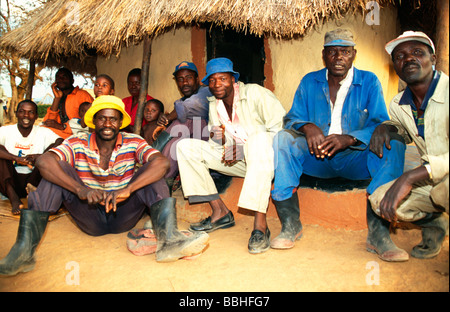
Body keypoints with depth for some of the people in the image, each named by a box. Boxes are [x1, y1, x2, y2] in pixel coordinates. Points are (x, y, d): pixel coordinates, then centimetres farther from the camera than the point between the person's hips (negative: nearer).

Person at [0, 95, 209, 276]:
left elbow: (162, 163, -26)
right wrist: (80, 190, -38)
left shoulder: (133, 143, -6)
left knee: (151, 171, -21)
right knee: (59, 170, -17)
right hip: (90, 219, 1)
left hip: (124, 216, 0)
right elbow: (43, 162, -24)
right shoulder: (78, 144, -5)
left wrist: (127, 190, -39)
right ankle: (24, 250, -26)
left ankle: (168, 240, -41)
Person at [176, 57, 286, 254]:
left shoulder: (255, 94, -10)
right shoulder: (213, 105, 8)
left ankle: (260, 224, -39)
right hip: (238, 160, 6)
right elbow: (220, 143, 13)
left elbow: (281, 129, -17)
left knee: (259, 138, -41)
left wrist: (244, 149, -25)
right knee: (185, 146, -7)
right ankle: (220, 212, -10)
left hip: (266, 156, -5)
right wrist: (216, 137, -13)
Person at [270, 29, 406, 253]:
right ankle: (290, 224, -25)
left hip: (355, 159, -1)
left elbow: (381, 124, -6)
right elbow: (292, 118, 5)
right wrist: (307, 127, -20)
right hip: (317, 158, 1)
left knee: (394, 145, -27)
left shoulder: (369, 82, 4)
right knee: (282, 138, -24)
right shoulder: (309, 82, 10)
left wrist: (349, 139, -26)